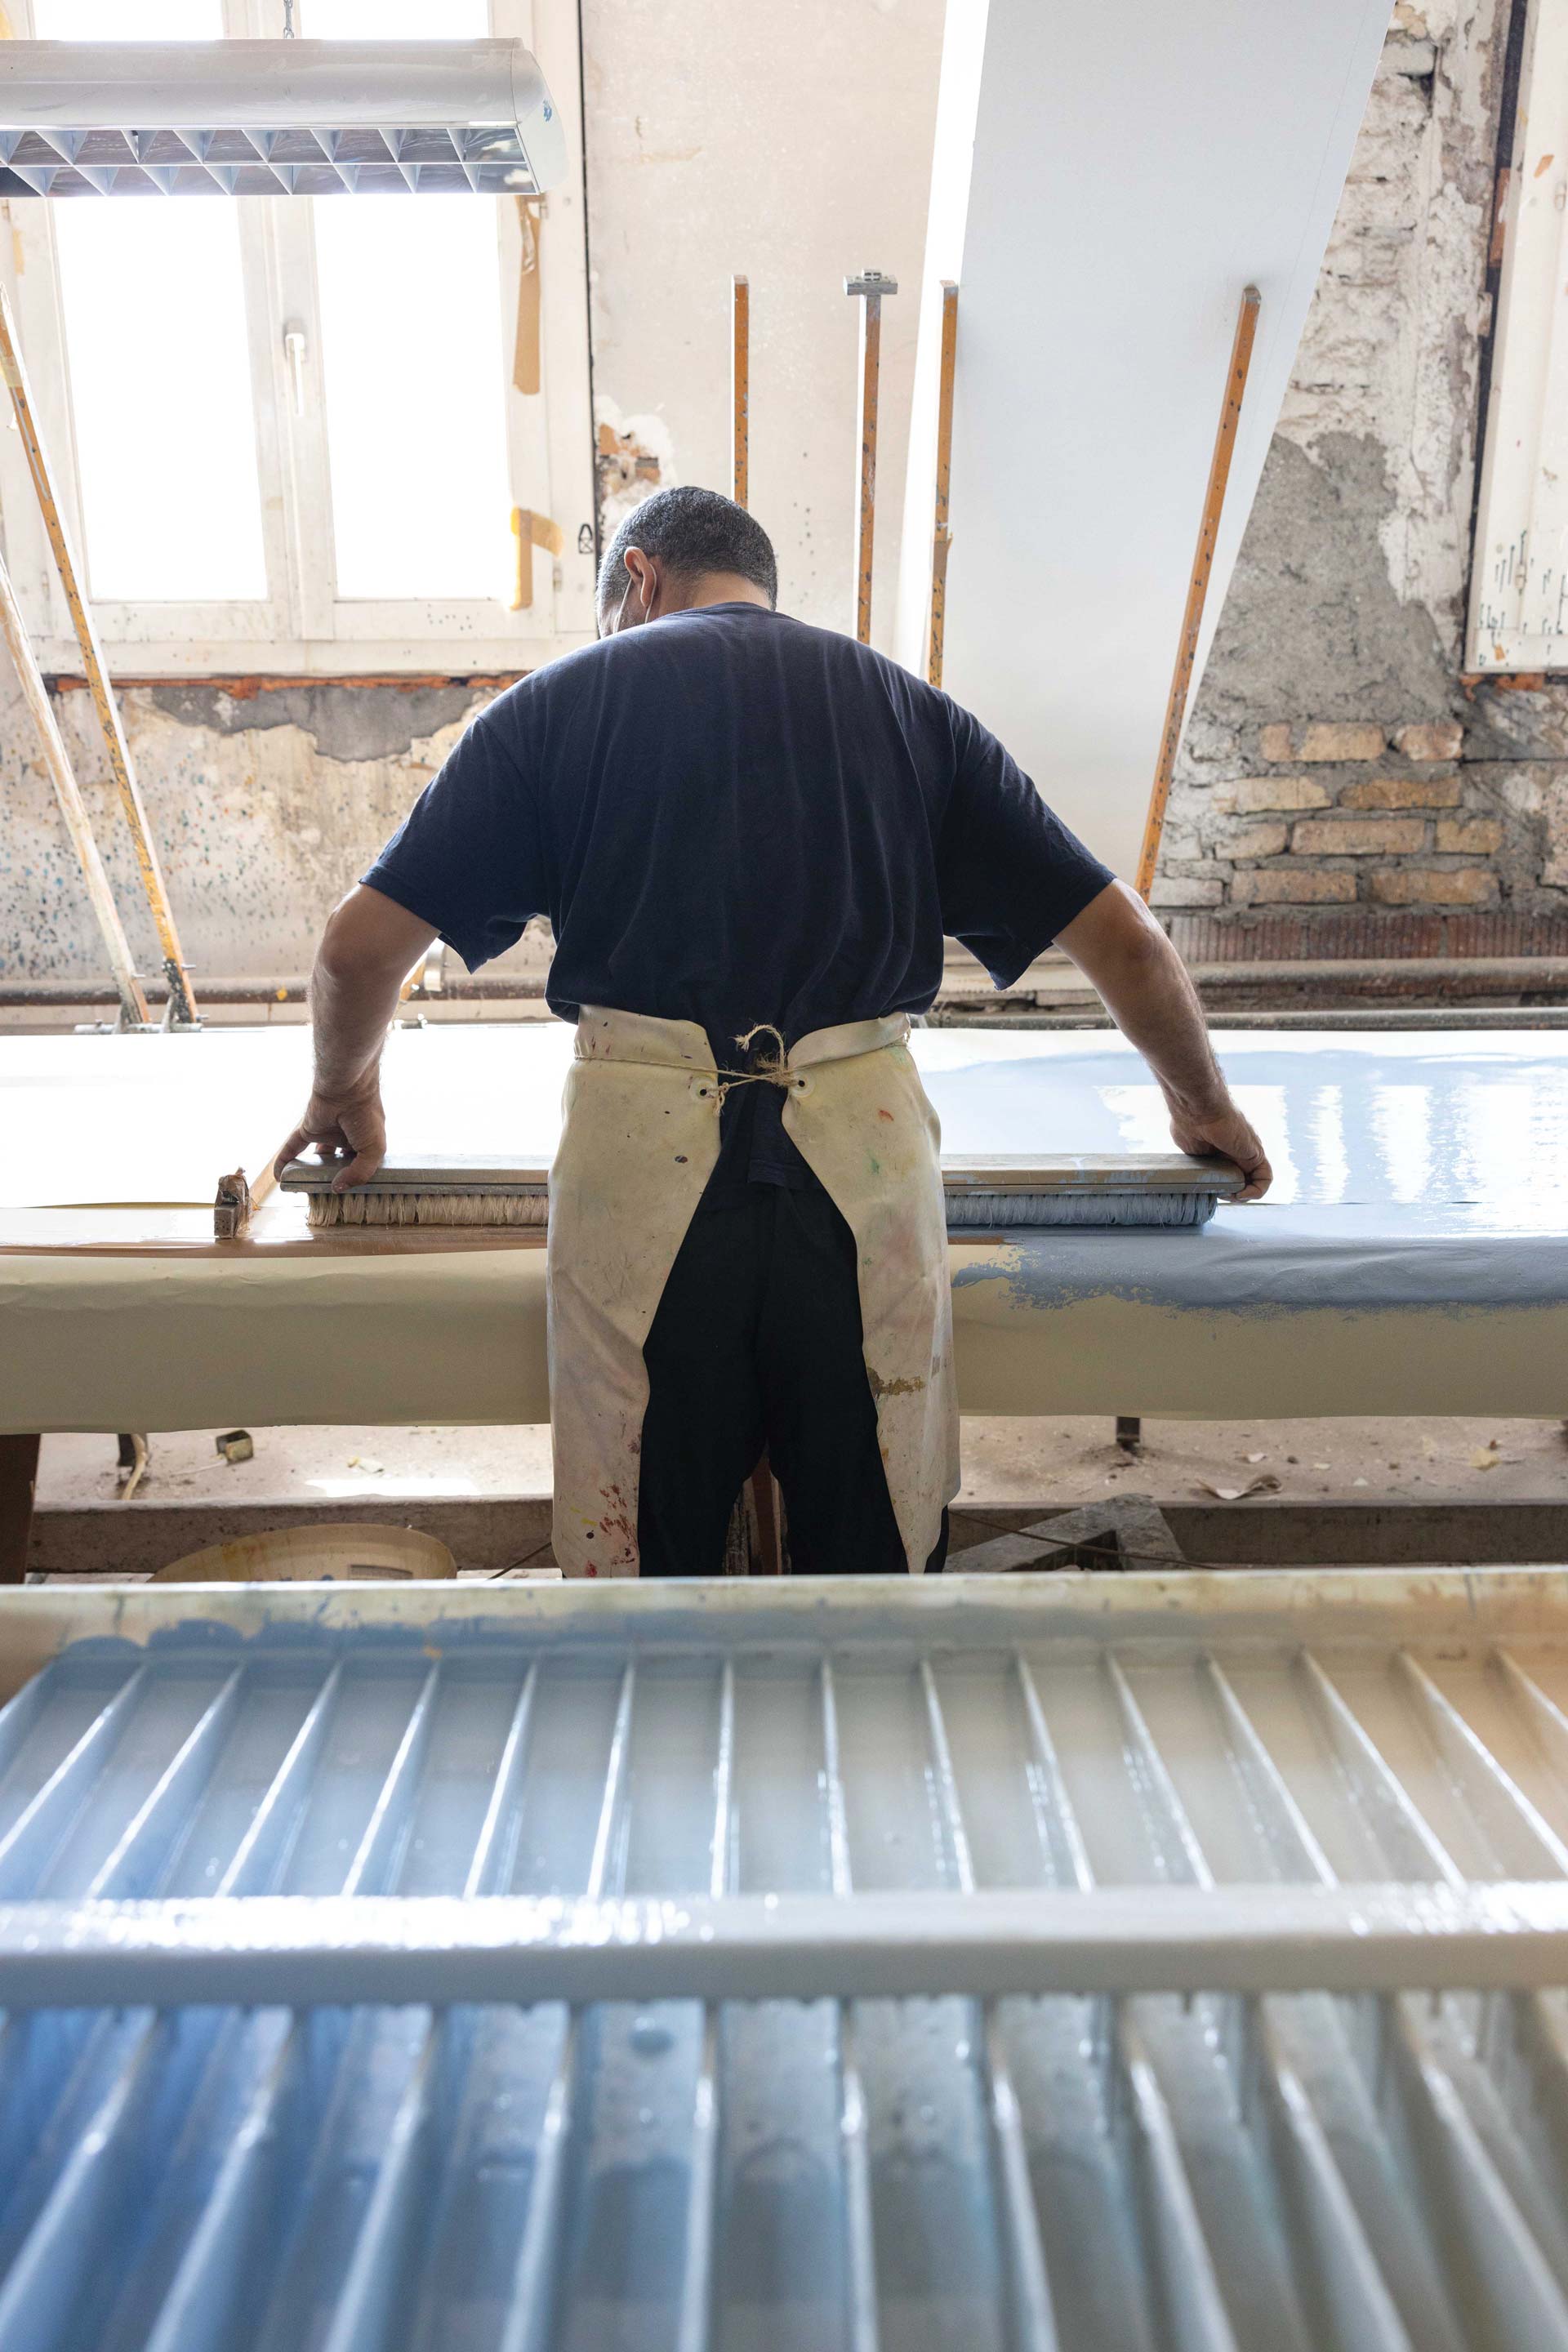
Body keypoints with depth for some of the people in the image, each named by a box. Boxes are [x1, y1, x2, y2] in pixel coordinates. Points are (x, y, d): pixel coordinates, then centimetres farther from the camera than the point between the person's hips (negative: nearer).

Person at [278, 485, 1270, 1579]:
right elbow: (1126, 938, 15)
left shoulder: (562, 698, 12)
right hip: (867, 1159, 2)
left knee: (642, 1564, 16)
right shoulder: (908, 706, 16)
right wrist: (1203, 1103, 31)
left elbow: (360, 946, 9)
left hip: (637, 1159, -1)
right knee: (876, 1564, 17)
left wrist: (347, 1092, 28)